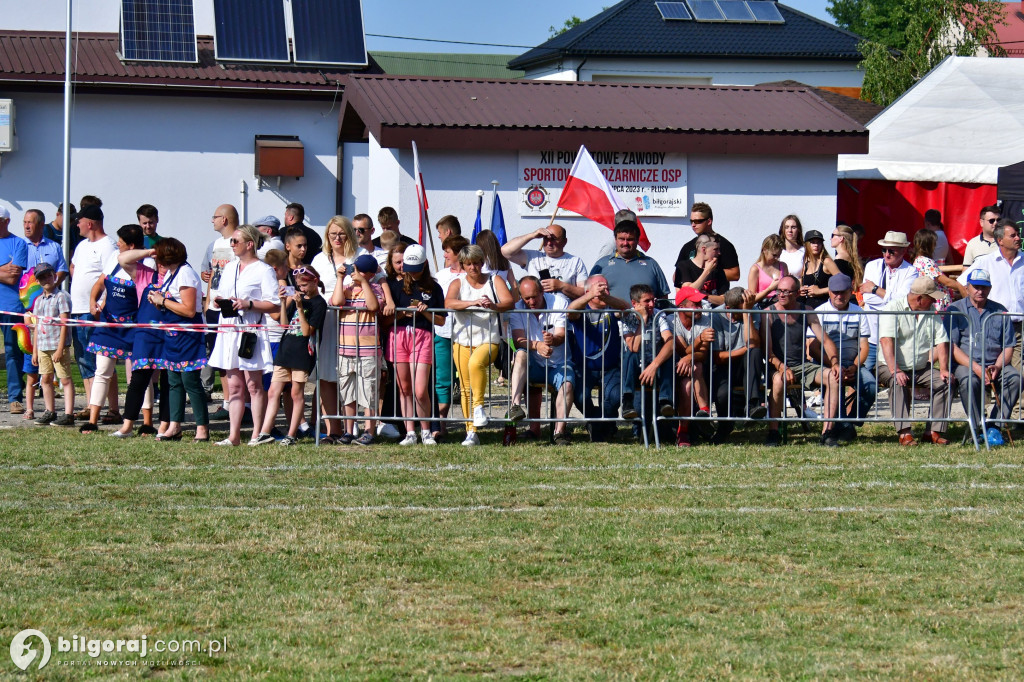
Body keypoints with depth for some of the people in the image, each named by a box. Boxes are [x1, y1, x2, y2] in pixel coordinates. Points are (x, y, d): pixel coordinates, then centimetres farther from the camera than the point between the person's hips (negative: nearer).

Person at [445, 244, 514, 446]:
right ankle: (471, 433, 3)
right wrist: (472, 303, -31)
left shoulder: (494, 281, 7)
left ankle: (479, 405, -24)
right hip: (462, 341, 2)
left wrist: (494, 306, -32)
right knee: (466, 388, -1)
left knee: (476, 363, -35)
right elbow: (448, 303, -15)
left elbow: (509, 302, -9)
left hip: (489, 340, -2)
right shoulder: (458, 284, 7)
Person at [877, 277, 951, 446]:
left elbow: (941, 342, 6)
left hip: (922, 369, 5)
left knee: (944, 382, -19)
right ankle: (904, 432, -38)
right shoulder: (893, 309, -8)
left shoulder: (932, 312, 10)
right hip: (892, 368, -5)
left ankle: (935, 431, -18)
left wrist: (944, 369, -10)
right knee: (898, 383, -35)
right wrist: (895, 371, -31)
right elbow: (886, 341, -19)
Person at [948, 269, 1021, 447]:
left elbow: (1008, 347, 9)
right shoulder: (955, 310, 5)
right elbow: (951, 346, -5)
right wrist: (975, 367, -18)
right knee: (968, 380, -36)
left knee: (1015, 378, -27)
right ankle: (977, 428, -27)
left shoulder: (1000, 311, 13)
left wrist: (997, 367, -12)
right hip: (965, 364, -3)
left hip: (995, 364, 3)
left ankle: (994, 427, -23)